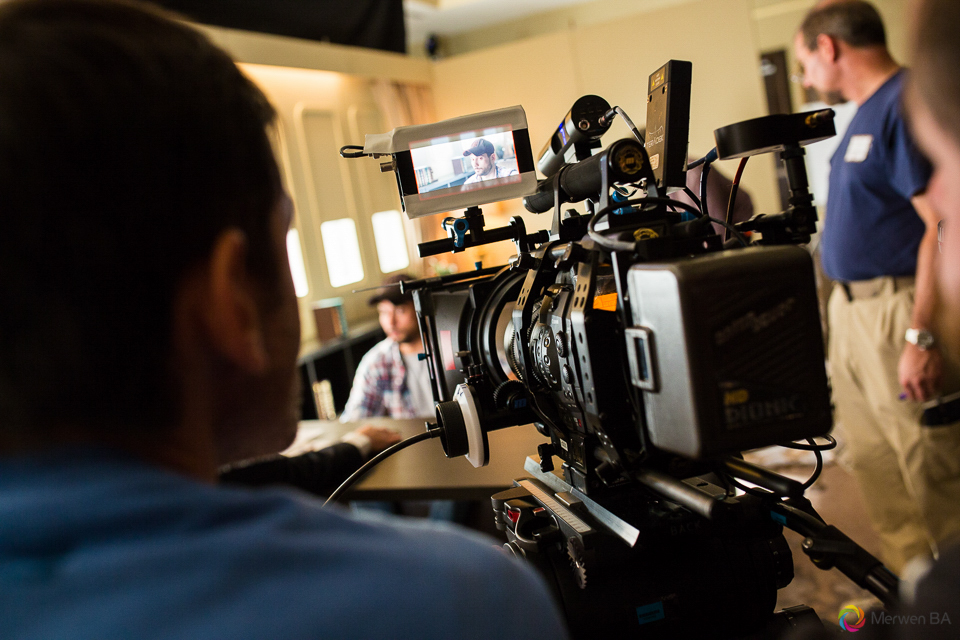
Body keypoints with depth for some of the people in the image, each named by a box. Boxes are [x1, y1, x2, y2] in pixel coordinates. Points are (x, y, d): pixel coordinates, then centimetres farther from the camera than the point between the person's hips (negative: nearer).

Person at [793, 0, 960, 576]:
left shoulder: (908, 102, -15)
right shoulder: (867, 111, 15)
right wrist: (847, 306, 18)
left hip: (900, 312, -10)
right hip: (853, 310, 10)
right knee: (873, 463, 16)